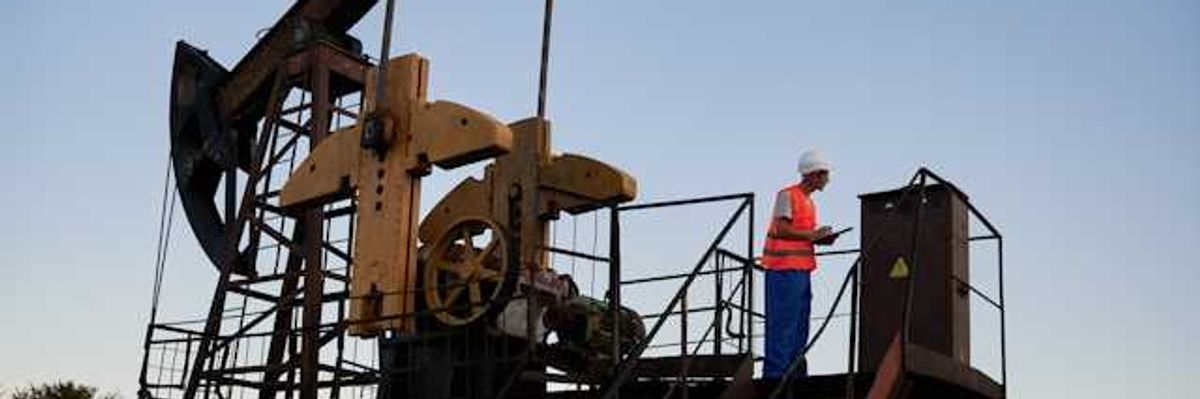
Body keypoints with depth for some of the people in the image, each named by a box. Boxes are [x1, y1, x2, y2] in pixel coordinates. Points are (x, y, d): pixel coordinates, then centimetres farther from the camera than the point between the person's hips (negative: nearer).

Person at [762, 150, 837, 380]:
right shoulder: (787, 195, -7)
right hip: (784, 268, -10)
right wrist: (811, 235, -13)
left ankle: (796, 372, 17)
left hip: (802, 270, 10)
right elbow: (780, 229, -17)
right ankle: (775, 373, -8)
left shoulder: (809, 201, 21)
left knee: (800, 323, 11)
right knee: (782, 322, -10)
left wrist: (820, 239, 7)